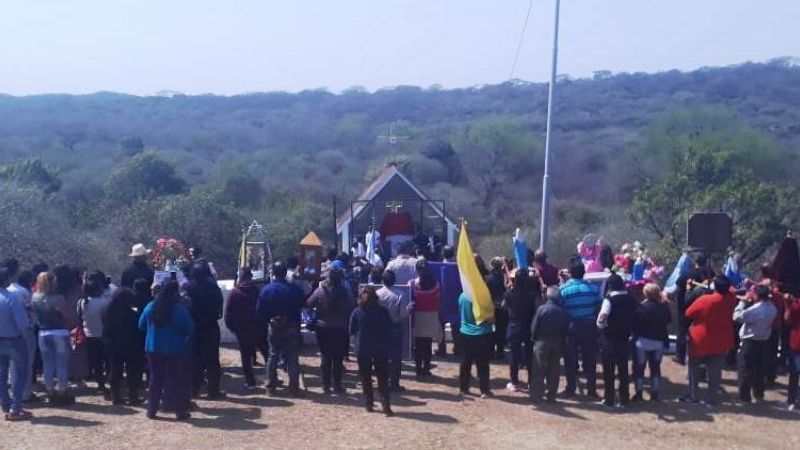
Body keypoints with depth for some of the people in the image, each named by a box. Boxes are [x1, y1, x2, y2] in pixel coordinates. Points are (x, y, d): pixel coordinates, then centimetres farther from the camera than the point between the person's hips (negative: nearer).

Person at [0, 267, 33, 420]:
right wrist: (29, 324, -2)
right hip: (14, 340, -6)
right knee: (21, 372, 3)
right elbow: (22, 323, -23)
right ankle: (15, 409, -1)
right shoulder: (13, 298, -21)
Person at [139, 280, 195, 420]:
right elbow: (189, 329, -13)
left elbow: (141, 326, 9)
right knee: (178, 380, 5)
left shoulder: (150, 307, -2)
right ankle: (180, 411, 6)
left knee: (155, 379, 13)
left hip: (154, 349, 4)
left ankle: (151, 410, 15)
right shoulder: (180, 308, -15)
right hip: (176, 350, -4)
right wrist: (185, 338, 9)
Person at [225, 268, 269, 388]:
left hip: (242, 329, -1)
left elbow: (228, 313, -6)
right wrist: (264, 324, 5)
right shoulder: (257, 291, -5)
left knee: (246, 356, 7)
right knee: (267, 353, 12)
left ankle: (249, 380, 5)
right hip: (258, 328, 1)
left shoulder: (234, 293, -5)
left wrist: (232, 327, 3)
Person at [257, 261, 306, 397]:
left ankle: (271, 387, 14)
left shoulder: (266, 290, -9)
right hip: (292, 327, -1)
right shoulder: (294, 289, -11)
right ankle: (294, 388, 4)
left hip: (274, 327, 1)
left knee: (273, 356, 12)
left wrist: (268, 320, 9)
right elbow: (303, 305, -4)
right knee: (292, 358, 5)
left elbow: (259, 311, -6)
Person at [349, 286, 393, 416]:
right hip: (381, 349, 0)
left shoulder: (357, 312, -9)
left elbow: (352, 331, -1)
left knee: (365, 378, 12)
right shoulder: (383, 312, -7)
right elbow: (389, 329, 3)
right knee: (383, 378, 5)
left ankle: (368, 404, 14)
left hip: (362, 349, 0)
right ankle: (386, 404, -5)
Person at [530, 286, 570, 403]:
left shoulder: (542, 309, -13)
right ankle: (551, 396, 13)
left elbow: (534, 327, -10)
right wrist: (562, 342, 12)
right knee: (553, 371, 11)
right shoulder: (564, 312, -5)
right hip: (558, 343, 3)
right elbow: (567, 329, -1)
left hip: (542, 342, -3)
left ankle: (536, 396, 4)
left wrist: (534, 338, 6)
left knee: (538, 371, 4)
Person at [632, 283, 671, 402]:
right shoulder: (664, 307, -6)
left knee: (639, 367, 9)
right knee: (655, 367, 14)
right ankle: (654, 394, 16)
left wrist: (635, 335, 0)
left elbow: (636, 324, -14)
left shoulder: (641, 307, -18)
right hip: (659, 342, 4)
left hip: (642, 341, -3)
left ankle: (639, 393, 9)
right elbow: (669, 320, 8)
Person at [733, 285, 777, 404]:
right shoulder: (772, 309, -3)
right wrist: (749, 303, 2)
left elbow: (736, 317, -16)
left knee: (746, 370, 4)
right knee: (760, 370, 18)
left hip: (750, 342, -6)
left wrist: (743, 302, -10)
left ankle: (744, 396, 8)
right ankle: (759, 394, 30)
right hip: (764, 342, 6)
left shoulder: (753, 310, -25)